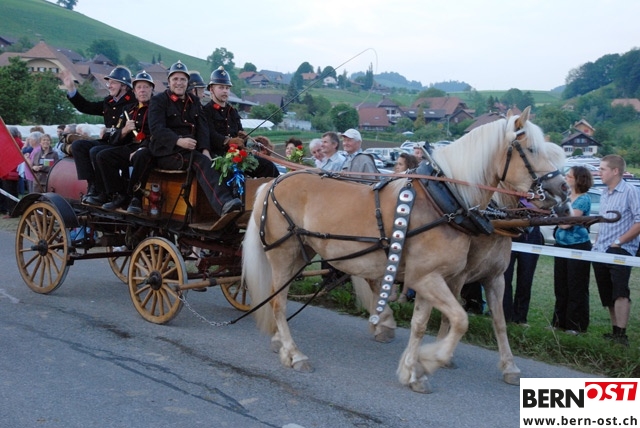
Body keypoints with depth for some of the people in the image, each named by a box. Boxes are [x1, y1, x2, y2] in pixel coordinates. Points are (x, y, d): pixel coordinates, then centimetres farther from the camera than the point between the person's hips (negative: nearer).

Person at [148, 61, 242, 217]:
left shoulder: (194, 101, 21)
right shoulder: (158, 100, 5)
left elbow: (203, 127, 9)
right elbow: (156, 128, -10)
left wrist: (205, 149, -11)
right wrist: (178, 141, -29)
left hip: (192, 150, 6)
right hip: (166, 152, -6)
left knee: (207, 160, -26)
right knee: (200, 162, -32)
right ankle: (223, 204, -52)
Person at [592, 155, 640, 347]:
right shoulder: (604, 194, 16)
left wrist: (619, 241, -16)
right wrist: (596, 244, 15)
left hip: (620, 251, -8)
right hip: (601, 252, 8)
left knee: (620, 293, -15)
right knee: (607, 295, 11)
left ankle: (621, 335, -17)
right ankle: (615, 332, 19)